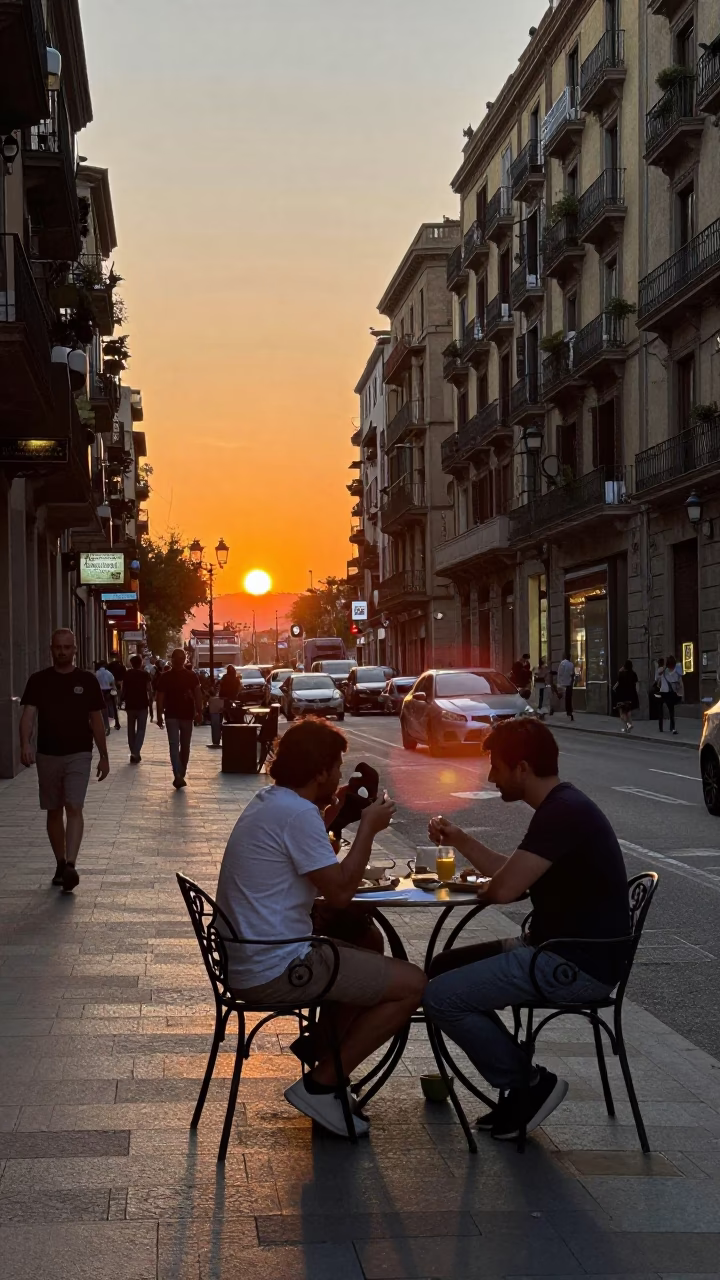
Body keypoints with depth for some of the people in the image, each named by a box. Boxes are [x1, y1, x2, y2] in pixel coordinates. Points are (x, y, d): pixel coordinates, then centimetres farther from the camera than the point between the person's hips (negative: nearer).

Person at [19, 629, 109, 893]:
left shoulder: (87, 680, 2)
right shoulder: (39, 680, 2)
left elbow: (97, 720, 7)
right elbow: (29, 714, -7)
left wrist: (104, 756, 7)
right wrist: (25, 743, -26)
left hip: (78, 754, -2)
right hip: (47, 755, 2)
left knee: (74, 808, -14)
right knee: (54, 811, 10)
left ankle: (70, 866, -23)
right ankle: (60, 864, 23)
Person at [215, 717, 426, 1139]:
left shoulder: (269, 803, 12)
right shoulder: (297, 813, -19)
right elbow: (340, 891, -17)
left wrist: (327, 821, 16)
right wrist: (369, 828, -7)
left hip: (248, 960, 11)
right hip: (276, 970, -11)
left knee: (365, 959, 29)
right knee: (411, 983, -7)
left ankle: (323, 1063, 23)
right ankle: (321, 1084, -1)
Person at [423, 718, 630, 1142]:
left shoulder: (564, 813, -21)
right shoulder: (561, 806, 12)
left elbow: (505, 888, -27)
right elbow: (513, 874, 23)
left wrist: (478, 888, -4)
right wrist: (461, 840, 13)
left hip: (577, 965, -11)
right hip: (562, 950, 11)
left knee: (441, 996, -15)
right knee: (444, 967, 16)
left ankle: (530, 1084, 0)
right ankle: (523, 1081, 15)